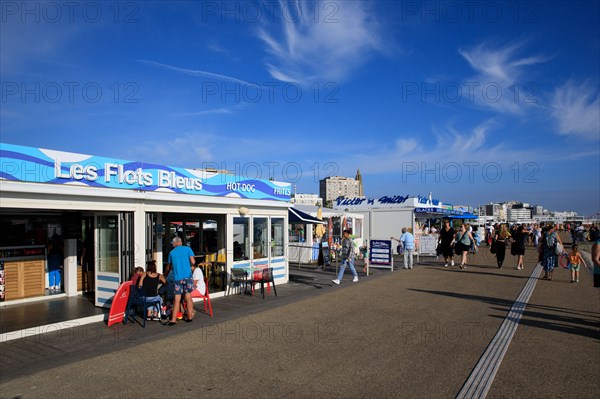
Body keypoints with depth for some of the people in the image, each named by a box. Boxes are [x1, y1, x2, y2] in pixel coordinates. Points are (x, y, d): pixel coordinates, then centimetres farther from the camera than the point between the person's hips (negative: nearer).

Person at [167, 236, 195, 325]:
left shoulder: (171, 252, 10)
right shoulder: (187, 249, 4)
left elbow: (170, 265, 18)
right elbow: (193, 262, -3)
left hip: (177, 277, 1)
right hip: (187, 276, -1)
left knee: (177, 299, 2)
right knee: (188, 297, 8)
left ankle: (173, 320, -1)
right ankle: (190, 317, 14)